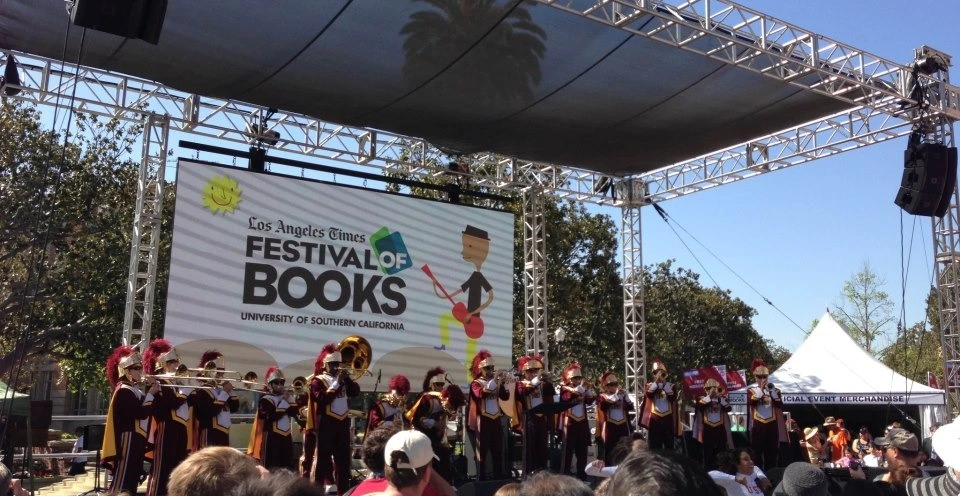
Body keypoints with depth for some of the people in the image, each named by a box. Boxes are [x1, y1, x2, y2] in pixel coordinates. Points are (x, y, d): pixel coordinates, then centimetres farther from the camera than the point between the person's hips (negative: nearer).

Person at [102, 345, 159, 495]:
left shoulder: (135, 390, 15)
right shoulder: (124, 391, -14)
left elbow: (148, 411, 13)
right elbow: (141, 413, -22)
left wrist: (153, 393, 2)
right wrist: (150, 394, -14)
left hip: (137, 439, 10)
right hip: (128, 439, -10)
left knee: (133, 476, 13)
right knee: (122, 477, -7)